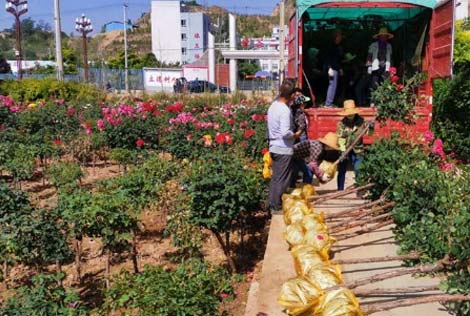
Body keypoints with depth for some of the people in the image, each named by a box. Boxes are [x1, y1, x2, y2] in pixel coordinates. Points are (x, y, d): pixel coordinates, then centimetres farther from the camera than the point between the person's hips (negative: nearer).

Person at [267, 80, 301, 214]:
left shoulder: (273, 106, 7)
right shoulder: (285, 110, -20)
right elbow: (285, 133, -24)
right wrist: (296, 135, -9)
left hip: (274, 147, 9)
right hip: (284, 149, -9)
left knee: (275, 177, 16)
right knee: (282, 180, 2)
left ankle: (272, 204, 23)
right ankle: (277, 207, 9)